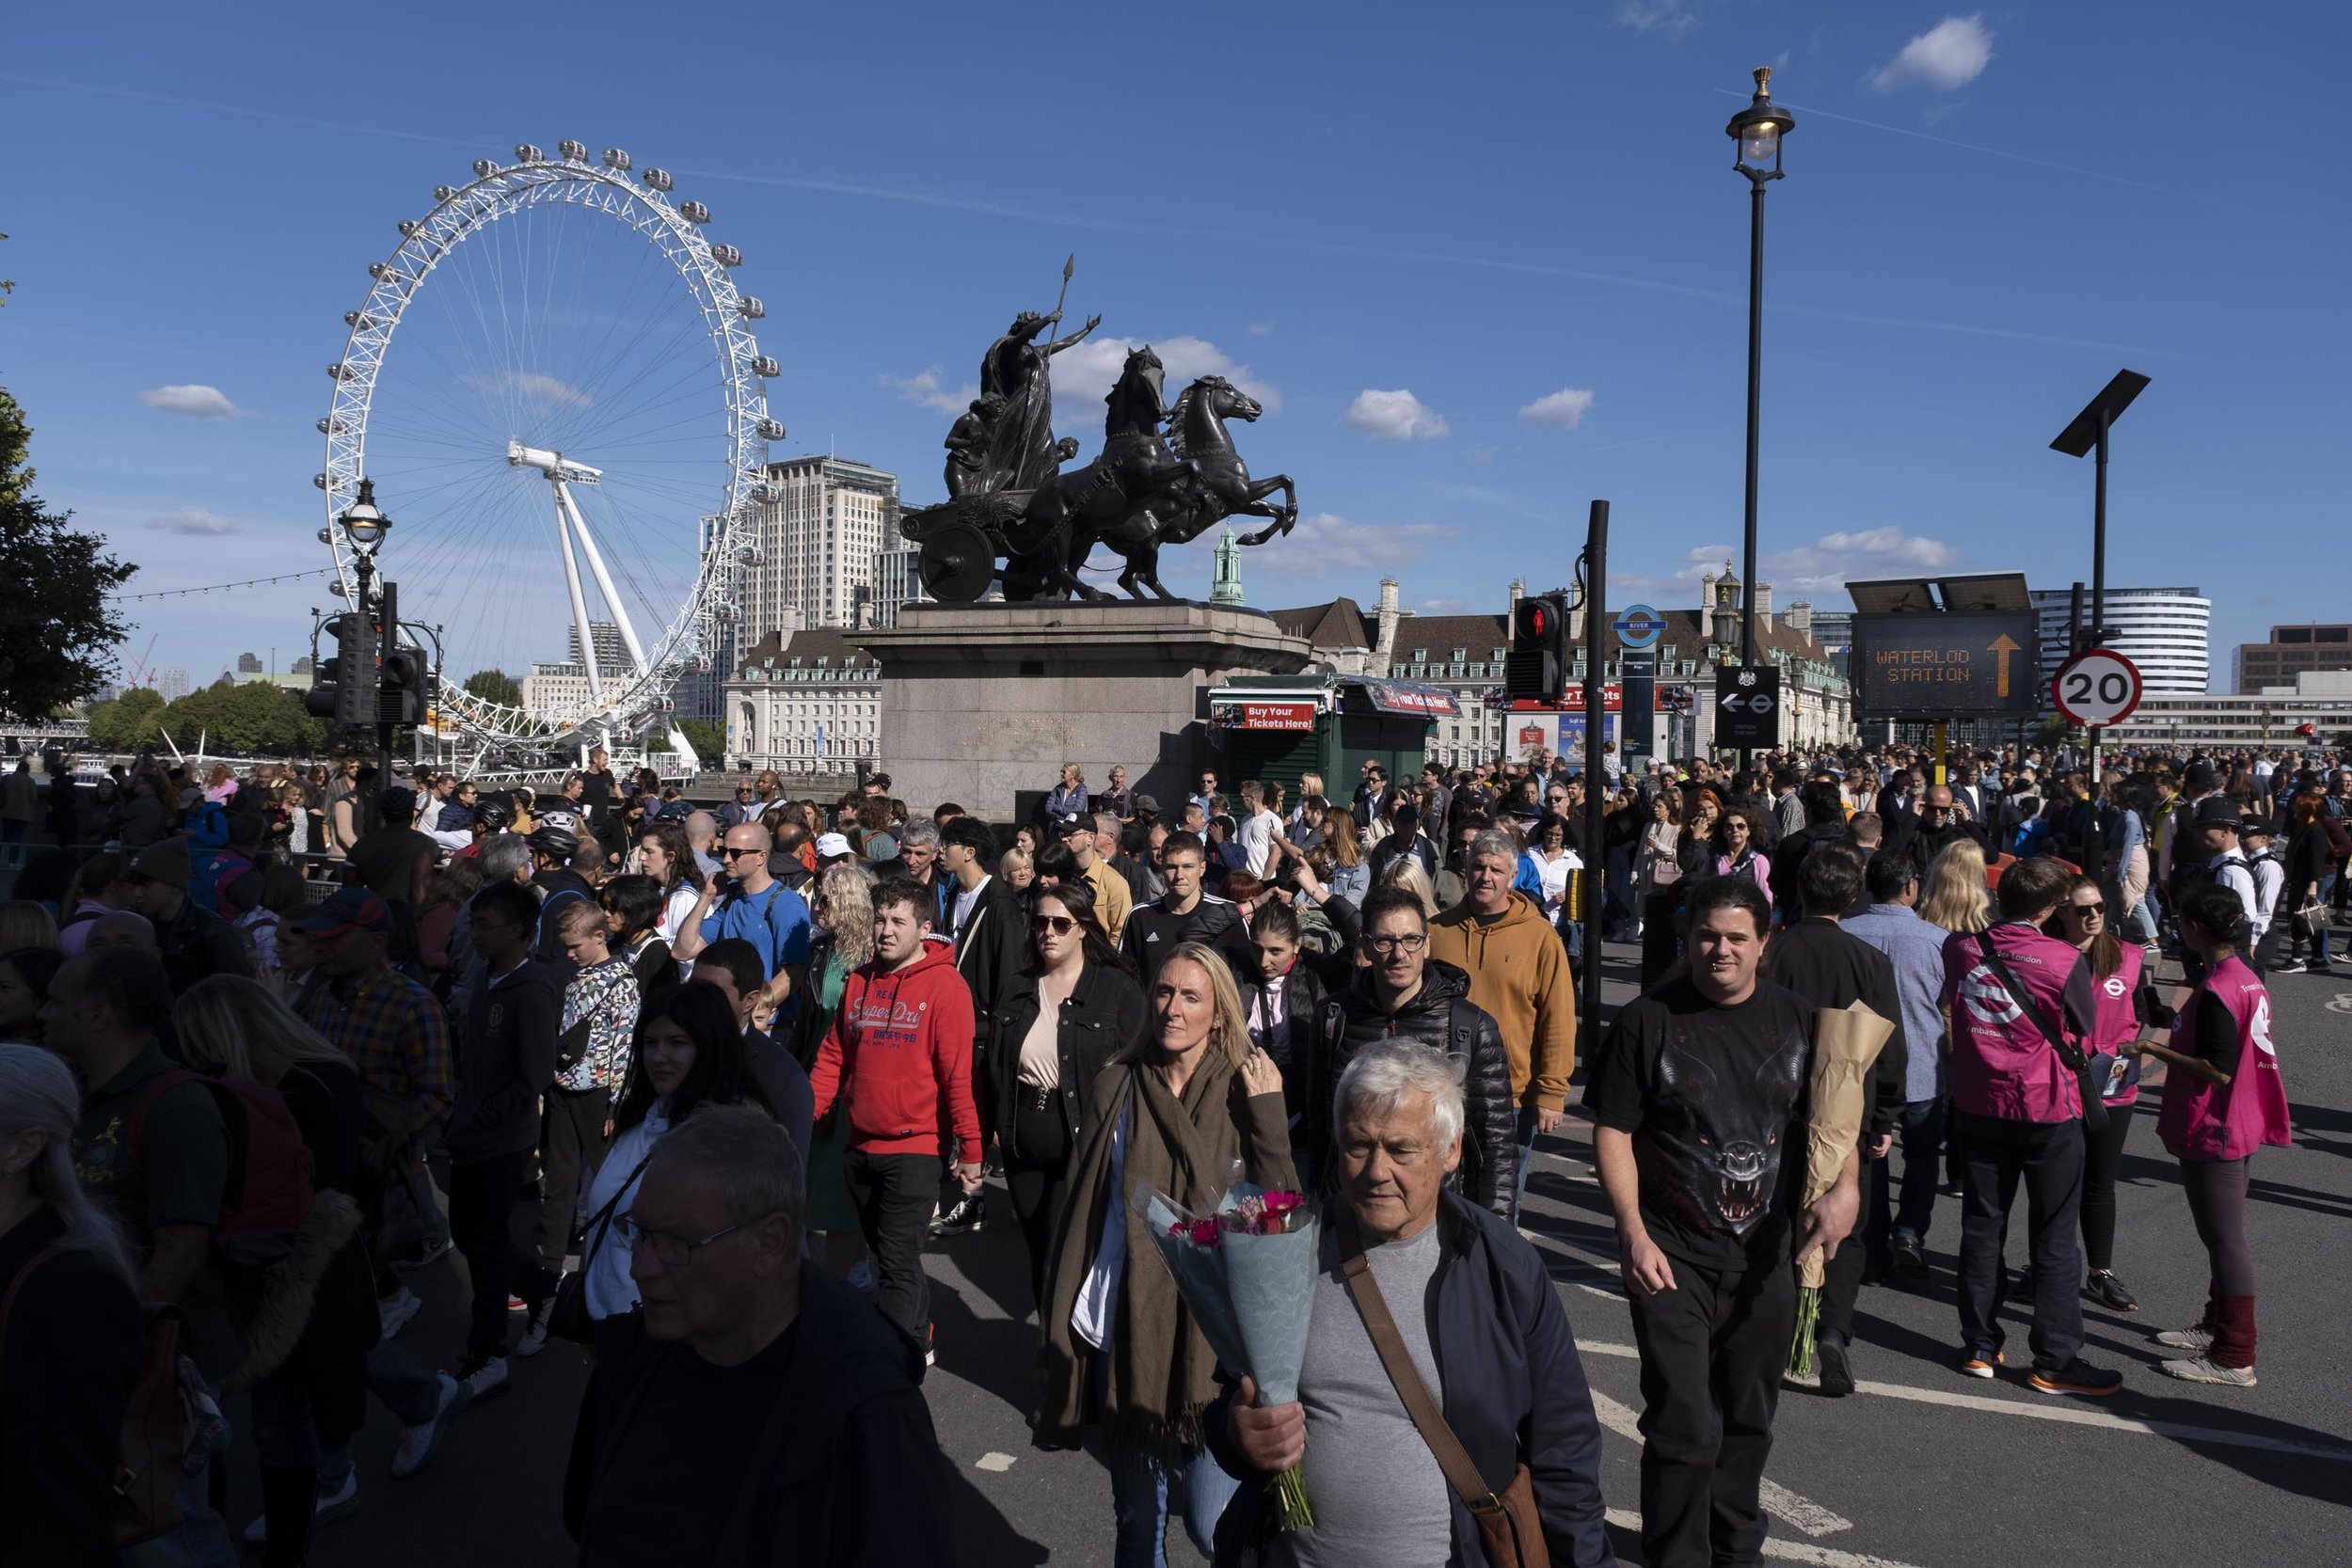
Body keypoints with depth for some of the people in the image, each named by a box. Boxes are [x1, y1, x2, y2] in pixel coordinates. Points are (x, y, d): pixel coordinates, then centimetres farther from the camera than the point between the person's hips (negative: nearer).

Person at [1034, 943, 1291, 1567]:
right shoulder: (1118, 1086, 1)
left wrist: (1269, 1117, -21)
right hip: (1123, 1330, 3)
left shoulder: (1244, 1094, -4)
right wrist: (1063, 1321, 6)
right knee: (1136, 1516, 16)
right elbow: (1080, 1208, 6)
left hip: (1211, 1338, -2)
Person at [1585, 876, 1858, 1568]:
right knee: (1683, 1427, -5)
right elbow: (1613, 1130, -8)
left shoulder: (1796, 1019, 2)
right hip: (1671, 1255, -4)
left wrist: (1844, 1185, -12)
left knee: (1749, 1419, 19)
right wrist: (1633, 1231, -15)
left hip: (1766, 1255, 4)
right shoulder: (1647, 1020, -9)